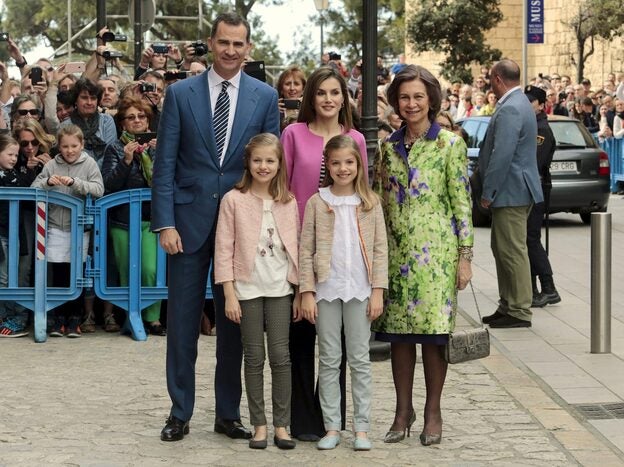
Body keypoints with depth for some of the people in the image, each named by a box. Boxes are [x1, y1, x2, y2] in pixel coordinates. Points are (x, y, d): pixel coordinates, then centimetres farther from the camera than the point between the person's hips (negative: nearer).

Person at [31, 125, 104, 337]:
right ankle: (59, 318, 11)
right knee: (58, 274, 3)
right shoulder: (52, 165, 4)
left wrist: (75, 182, -23)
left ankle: (75, 319, 12)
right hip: (56, 227, 1)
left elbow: (98, 190, -12)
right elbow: (33, 189, 2)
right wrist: (48, 182, -18)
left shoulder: (89, 164, 0)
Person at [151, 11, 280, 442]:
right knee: (182, 320, 3)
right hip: (190, 221, -1)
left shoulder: (265, 97, 4)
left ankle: (229, 413, 18)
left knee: (234, 322, 8)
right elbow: (165, 164, -1)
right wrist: (165, 223, -8)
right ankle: (180, 413, 13)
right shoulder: (181, 94, 1)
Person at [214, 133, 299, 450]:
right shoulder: (234, 200, -3)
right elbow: (224, 249, -4)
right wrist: (229, 294, -8)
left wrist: (301, 292, 5)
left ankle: (281, 425, 7)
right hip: (247, 288, -2)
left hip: (280, 288, 2)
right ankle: (259, 424, 10)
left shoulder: (288, 202, 5)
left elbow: (296, 248, 8)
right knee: (254, 358, 3)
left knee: (280, 356, 0)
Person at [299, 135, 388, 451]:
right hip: (326, 289, 0)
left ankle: (361, 428, 9)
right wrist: (307, 292, -6)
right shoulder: (317, 202, 1)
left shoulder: (370, 203, 3)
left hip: (360, 290, 0)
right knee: (329, 361, 5)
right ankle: (332, 427, 11)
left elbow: (380, 249, 2)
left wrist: (378, 291, -4)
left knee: (360, 360, 4)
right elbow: (306, 250, 0)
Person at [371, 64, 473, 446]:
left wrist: (465, 255, -8)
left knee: (433, 329, -2)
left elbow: (462, 202, -4)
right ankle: (403, 410, 16)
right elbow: (381, 201, 14)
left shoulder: (449, 144, -3)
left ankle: (433, 411, 10)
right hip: (397, 250, 4)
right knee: (398, 331, 6)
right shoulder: (390, 146, 10)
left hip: (436, 250, -4)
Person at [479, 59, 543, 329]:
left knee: (512, 251, -5)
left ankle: (520, 313, -1)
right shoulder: (518, 103, 15)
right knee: (502, 249, 16)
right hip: (516, 192, 11)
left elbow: (502, 155, -24)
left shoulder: (510, 110, -19)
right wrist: (492, 190, 21)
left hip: (511, 192, -11)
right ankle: (508, 306, 23)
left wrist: (488, 192, -18)